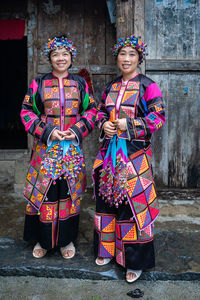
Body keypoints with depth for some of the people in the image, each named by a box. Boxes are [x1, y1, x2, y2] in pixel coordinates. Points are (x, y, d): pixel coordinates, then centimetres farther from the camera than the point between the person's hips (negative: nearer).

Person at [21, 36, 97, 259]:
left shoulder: (80, 83, 8)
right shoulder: (39, 83, 4)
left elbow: (91, 110, 7)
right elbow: (27, 111, 1)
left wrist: (77, 131, -9)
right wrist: (48, 132, -12)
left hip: (73, 147, 1)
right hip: (45, 146, -1)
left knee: (69, 192, 6)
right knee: (44, 191, 3)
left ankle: (67, 240, 23)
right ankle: (43, 240, 22)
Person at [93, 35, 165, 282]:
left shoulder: (147, 85, -1)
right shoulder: (110, 88, 15)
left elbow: (159, 117, -5)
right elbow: (100, 112, 22)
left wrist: (129, 124, -14)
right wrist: (103, 124, 0)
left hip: (135, 153, -5)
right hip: (110, 151, 5)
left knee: (133, 201, -4)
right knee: (107, 198, 10)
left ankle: (136, 261, 11)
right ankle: (107, 248, 29)